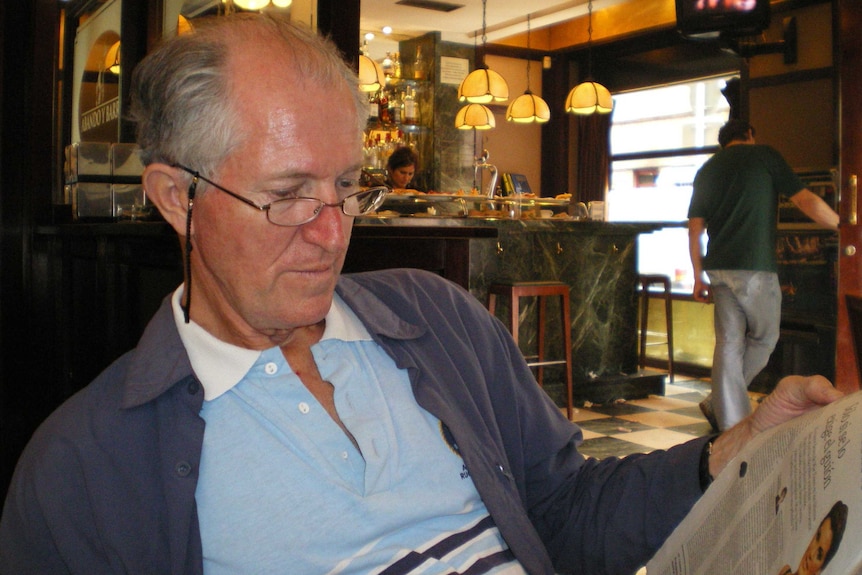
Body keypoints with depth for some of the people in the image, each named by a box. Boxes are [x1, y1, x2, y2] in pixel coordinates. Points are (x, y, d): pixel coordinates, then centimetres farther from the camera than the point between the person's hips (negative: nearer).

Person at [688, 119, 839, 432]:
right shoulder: (764, 154, 3)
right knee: (763, 339, 11)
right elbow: (805, 200, -4)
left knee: (728, 343, 7)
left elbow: (695, 228, 12)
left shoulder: (707, 169, 16)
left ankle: (730, 423, 6)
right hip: (755, 266, -5)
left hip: (718, 267, 5)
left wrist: (699, 276, 16)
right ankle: (717, 403, 11)